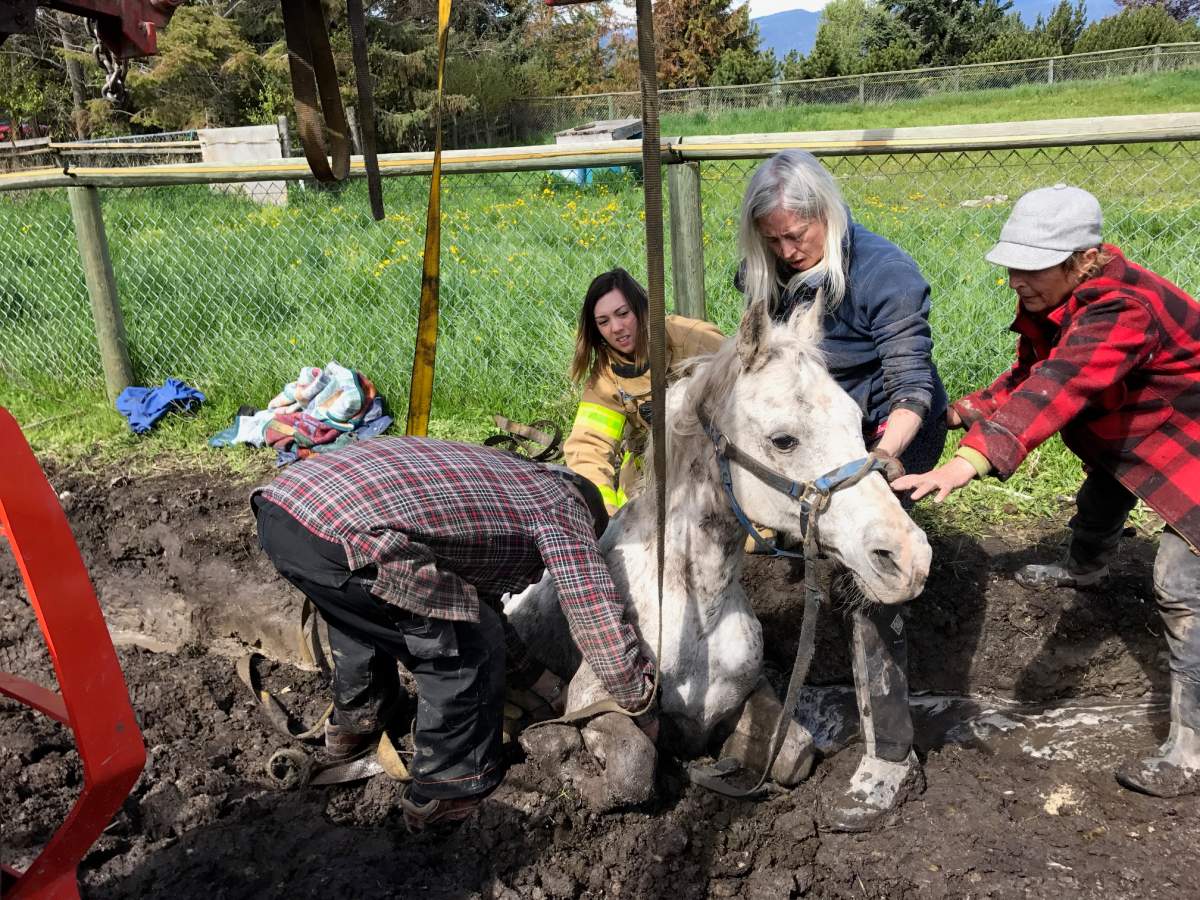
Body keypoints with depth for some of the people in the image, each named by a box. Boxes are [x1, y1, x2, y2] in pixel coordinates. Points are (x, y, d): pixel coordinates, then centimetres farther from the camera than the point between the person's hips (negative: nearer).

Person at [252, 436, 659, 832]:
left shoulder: (503, 475, 33)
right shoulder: (563, 506, 11)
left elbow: (479, 600, 40)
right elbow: (602, 625, 8)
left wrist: (544, 683, 44)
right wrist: (644, 712, 24)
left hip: (276, 503, 9)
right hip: (339, 538, -9)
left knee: (357, 608, 38)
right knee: (467, 653, 8)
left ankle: (353, 721, 52)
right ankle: (446, 790, 22)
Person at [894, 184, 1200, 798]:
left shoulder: (1124, 310, -40)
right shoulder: (1056, 300, -10)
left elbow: (1058, 388, -56)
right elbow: (1029, 374, 1)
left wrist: (972, 459, -68)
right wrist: (967, 411, -15)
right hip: (1129, 434, 10)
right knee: (1103, 488, 34)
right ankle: (1083, 570, 68)